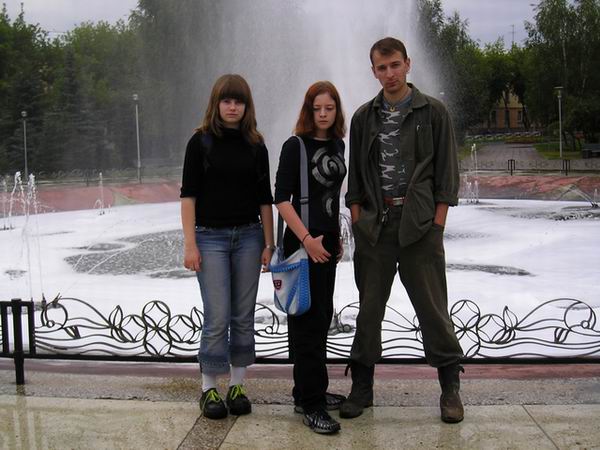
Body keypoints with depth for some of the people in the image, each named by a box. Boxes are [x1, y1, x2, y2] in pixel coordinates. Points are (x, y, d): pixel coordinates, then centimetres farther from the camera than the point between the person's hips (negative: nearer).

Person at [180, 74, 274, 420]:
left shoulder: (256, 146, 7)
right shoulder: (201, 142, -1)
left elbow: (265, 199, 8)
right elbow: (189, 194, -3)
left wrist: (269, 243, 3)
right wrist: (190, 243, -10)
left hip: (248, 236, 3)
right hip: (211, 236, -3)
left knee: (244, 316, 6)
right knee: (217, 317, -4)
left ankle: (238, 386, 18)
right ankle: (209, 389, 11)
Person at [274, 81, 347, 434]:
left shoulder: (338, 145, 10)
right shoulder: (296, 146, -9)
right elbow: (282, 197, -14)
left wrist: (337, 237, 17)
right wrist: (307, 239, -20)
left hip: (327, 241, 7)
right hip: (303, 242, -7)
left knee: (322, 316, 12)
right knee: (308, 320, -5)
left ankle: (309, 390, 25)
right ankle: (310, 404, 1)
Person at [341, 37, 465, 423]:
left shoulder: (433, 112, 3)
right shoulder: (364, 117, 11)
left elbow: (446, 174, 0)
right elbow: (355, 175, 12)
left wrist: (437, 225, -7)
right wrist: (358, 220, 2)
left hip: (420, 224, -3)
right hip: (374, 225, 3)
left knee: (432, 307, 2)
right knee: (369, 308, 8)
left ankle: (450, 387, 15)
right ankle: (362, 388, 18)